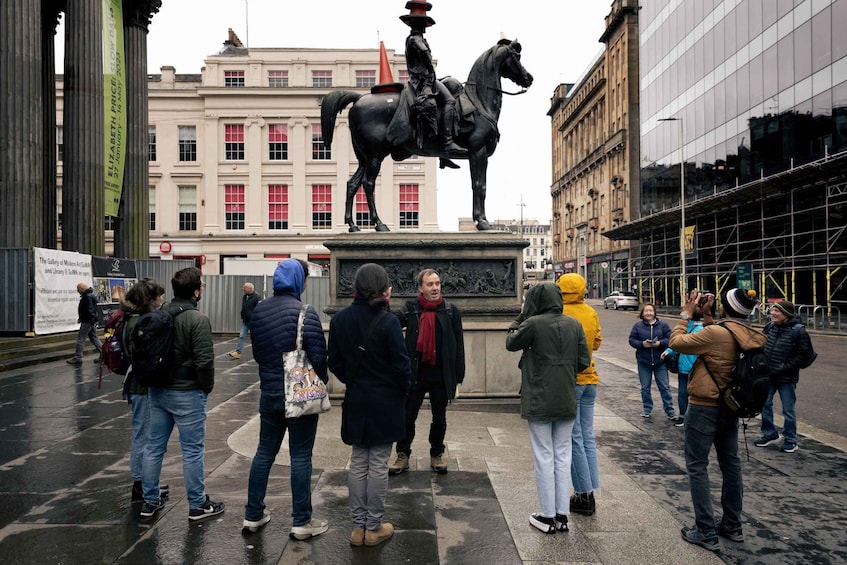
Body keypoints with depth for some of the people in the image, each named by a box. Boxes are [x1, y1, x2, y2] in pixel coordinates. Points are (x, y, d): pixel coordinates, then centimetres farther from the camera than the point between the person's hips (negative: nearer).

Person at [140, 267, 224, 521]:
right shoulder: (198, 320, -18)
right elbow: (205, 361, -20)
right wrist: (208, 387, -4)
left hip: (157, 390, 7)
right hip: (187, 393, -7)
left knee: (154, 446, 15)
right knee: (193, 450, 4)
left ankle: (150, 501, 27)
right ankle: (198, 505, 14)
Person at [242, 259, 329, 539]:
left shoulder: (258, 311, 4)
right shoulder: (305, 312, -17)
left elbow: (257, 352, 13)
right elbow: (318, 356, -18)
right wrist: (321, 383, 0)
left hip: (269, 392, 6)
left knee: (264, 452, 16)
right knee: (300, 457, 4)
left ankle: (253, 515, 27)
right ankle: (301, 522, 13)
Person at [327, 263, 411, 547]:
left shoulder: (340, 319, -4)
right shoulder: (388, 322, -19)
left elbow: (334, 361, 2)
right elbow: (401, 365, -15)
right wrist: (404, 391, 4)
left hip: (356, 402, 5)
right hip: (386, 402, -4)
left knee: (358, 462, 14)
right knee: (378, 464, 6)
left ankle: (358, 527, 22)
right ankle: (374, 528, 18)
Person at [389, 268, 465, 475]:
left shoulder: (450, 310, -3)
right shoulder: (411, 308, -2)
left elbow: (458, 344, -2)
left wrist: (458, 376, -4)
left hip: (441, 373, 0)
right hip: (415, 373, 0)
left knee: (439, 418, 15)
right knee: (407, 417, 9)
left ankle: (437, 455, 32)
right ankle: (403, 455, 26)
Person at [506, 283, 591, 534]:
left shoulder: (533, 323, -14)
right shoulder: (574, 324, 1)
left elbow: (511, 343, 2)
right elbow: (584, 361, 3)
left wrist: (518, 321, 11)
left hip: (539, 402, -4)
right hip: (566, 402, 5)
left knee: (544, 457, 6)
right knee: (563, 457, 13)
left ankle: (547, 516, 14)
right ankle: (562, 515, 21)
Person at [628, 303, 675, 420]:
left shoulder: (662, 324, -1)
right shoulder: (637, 325, 0)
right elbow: (632, 340, -1)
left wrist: (660, 343, -19)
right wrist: (642, 344, -18)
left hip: (660, 361, -1)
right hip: (643, 362, 1)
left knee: (665, 387, 4)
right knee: (645, 387, 11)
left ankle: (670, 410, 13)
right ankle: (647, 408, 26)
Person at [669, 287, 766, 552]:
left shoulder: (717, 332, -24)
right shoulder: (750, 336, 0)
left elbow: (676, 342, -16)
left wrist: (686, 314, -5)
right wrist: (706, 316, 11)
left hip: (704, 407, -8)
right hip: (730, 406, 8)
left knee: (697, 466, 2)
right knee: (730, 463, 17)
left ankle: (706, 532, 5)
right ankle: (732, 525, 30)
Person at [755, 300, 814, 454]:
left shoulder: (798, 330, -14)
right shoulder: (770, 326, 1)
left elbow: (804, 354, -13)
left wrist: (784, 368, -17)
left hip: (787, 378, -5)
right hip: (768, 375, 6)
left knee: (788, 409, 6)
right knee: (765, 405, 13)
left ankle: (790, 440, 21)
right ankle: (770, 434, 29)